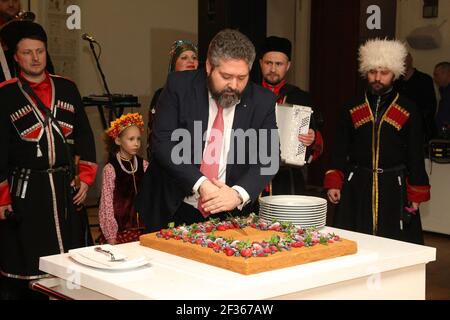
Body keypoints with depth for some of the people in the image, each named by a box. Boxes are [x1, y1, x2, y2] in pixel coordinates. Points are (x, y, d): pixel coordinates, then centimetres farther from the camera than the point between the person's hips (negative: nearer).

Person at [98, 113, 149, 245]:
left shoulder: (144, 165, 4)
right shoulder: (110, 169, -7)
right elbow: (106, 204, -7)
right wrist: (111, 236, -8)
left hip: (142, 229, 4)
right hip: (120, 230, -4)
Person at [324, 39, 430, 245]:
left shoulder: (409, 111, 3)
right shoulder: (351, 110, 8)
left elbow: (416, 156, 5)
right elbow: (340, 150, 9)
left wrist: (416, 195, 3)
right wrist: (334, 183, -1)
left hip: (394, 189, -1)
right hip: (356, 188, 2)